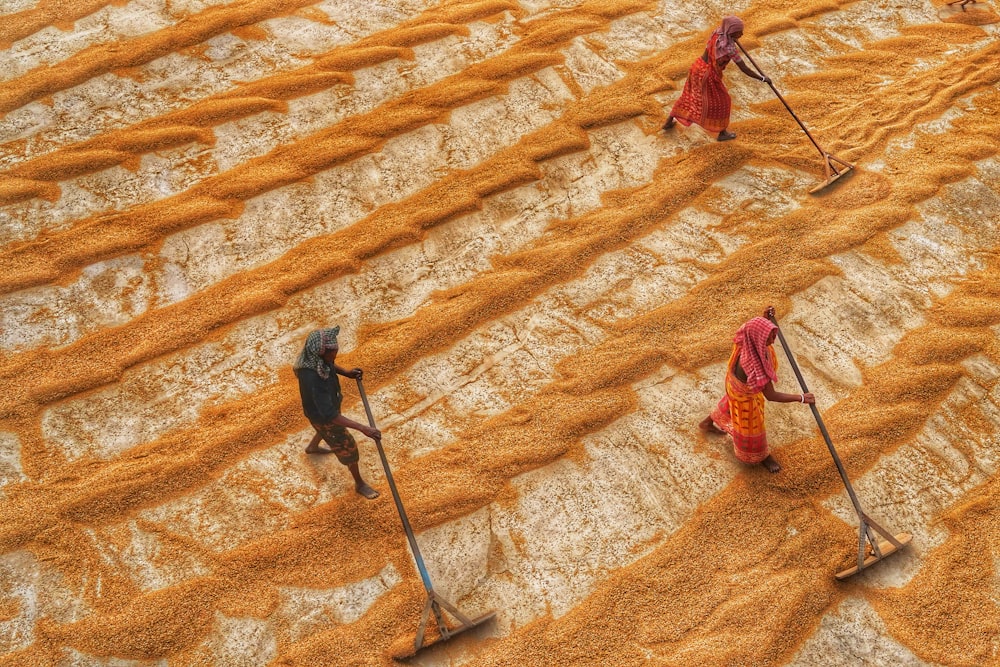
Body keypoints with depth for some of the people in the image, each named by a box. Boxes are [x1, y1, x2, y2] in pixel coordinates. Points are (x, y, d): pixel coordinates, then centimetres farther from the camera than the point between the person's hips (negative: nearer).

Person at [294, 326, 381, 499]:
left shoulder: (315, 355, -24)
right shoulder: (312, 380, -48)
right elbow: (329, 414, -45)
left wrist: (346, 372, -13)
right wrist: (363, 428, -48)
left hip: (329, 402, 7)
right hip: (321, 415, -7)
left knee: (330, 425, 38)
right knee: (347, 447, 13)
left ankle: (312, 447, 71)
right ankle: (360, 484, 40)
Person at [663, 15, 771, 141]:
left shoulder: (717, 33, -9)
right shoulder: (730, 48, -27)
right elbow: (744, 69, -22)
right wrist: (762, 78, -15)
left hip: (697, 67, 7)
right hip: (708, 75, -7)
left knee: (688, 96, 26)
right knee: (721, 102, 15)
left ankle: (669, 122, 38)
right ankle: (722, 133, 31)